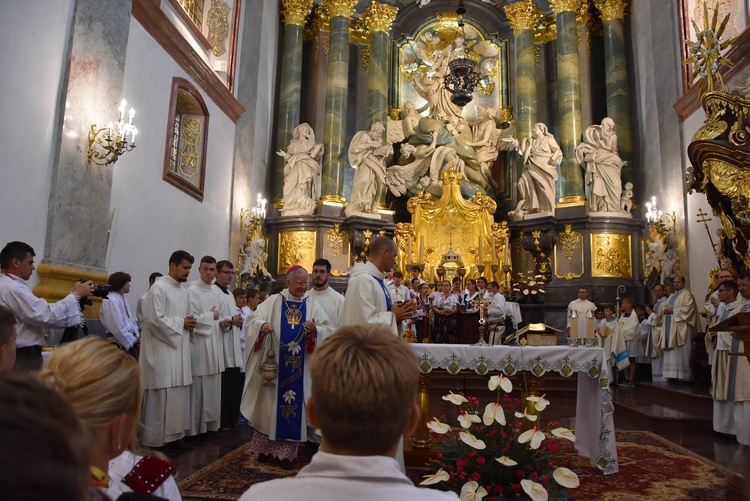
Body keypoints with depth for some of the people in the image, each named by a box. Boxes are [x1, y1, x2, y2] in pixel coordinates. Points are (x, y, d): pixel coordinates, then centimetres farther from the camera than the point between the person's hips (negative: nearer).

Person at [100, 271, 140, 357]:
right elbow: (118, 327, -19)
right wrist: (132, 342, -14)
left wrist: (137, 337, 1)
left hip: (131, 341, 9)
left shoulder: (123, 299, 14)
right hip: (122, 345, -9)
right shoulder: (111, 300, -14)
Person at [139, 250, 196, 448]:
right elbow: (155, 319, -19)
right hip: (162, 350, -8)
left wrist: (189, 322, 0)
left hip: (179, 349, 8)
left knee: (177, 394, 10)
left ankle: (172, 435, 19)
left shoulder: (183, 291, 14)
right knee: (162, 395, -3)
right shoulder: (159, 288, -11)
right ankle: (157, 439, 7)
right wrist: (182, 323, -13)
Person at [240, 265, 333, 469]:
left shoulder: (312, 304, 2)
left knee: (293, 405, 6)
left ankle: (287, 450, 17)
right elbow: (253, 319, -8)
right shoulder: (273, 301, 1)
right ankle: (265, 446, 24)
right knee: (270, 403, 8)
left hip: (300, 367, 1)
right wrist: (262, 325, -29)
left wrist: (314, 330, -24)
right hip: (274, 364, -1)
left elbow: (327, 330, -4)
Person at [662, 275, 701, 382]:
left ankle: (683, 375, -7)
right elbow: (666, 308, 27)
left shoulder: (687, 294, -1)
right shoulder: (672, 296, 24)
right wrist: (666, 310, 4)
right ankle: (673, 374, 5)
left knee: (681, 352, -9)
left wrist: (673, 310, -14)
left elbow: (689, 308, -15)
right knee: (671, 353, 3)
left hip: (681, 328, -8)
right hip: (671, 328, 8)